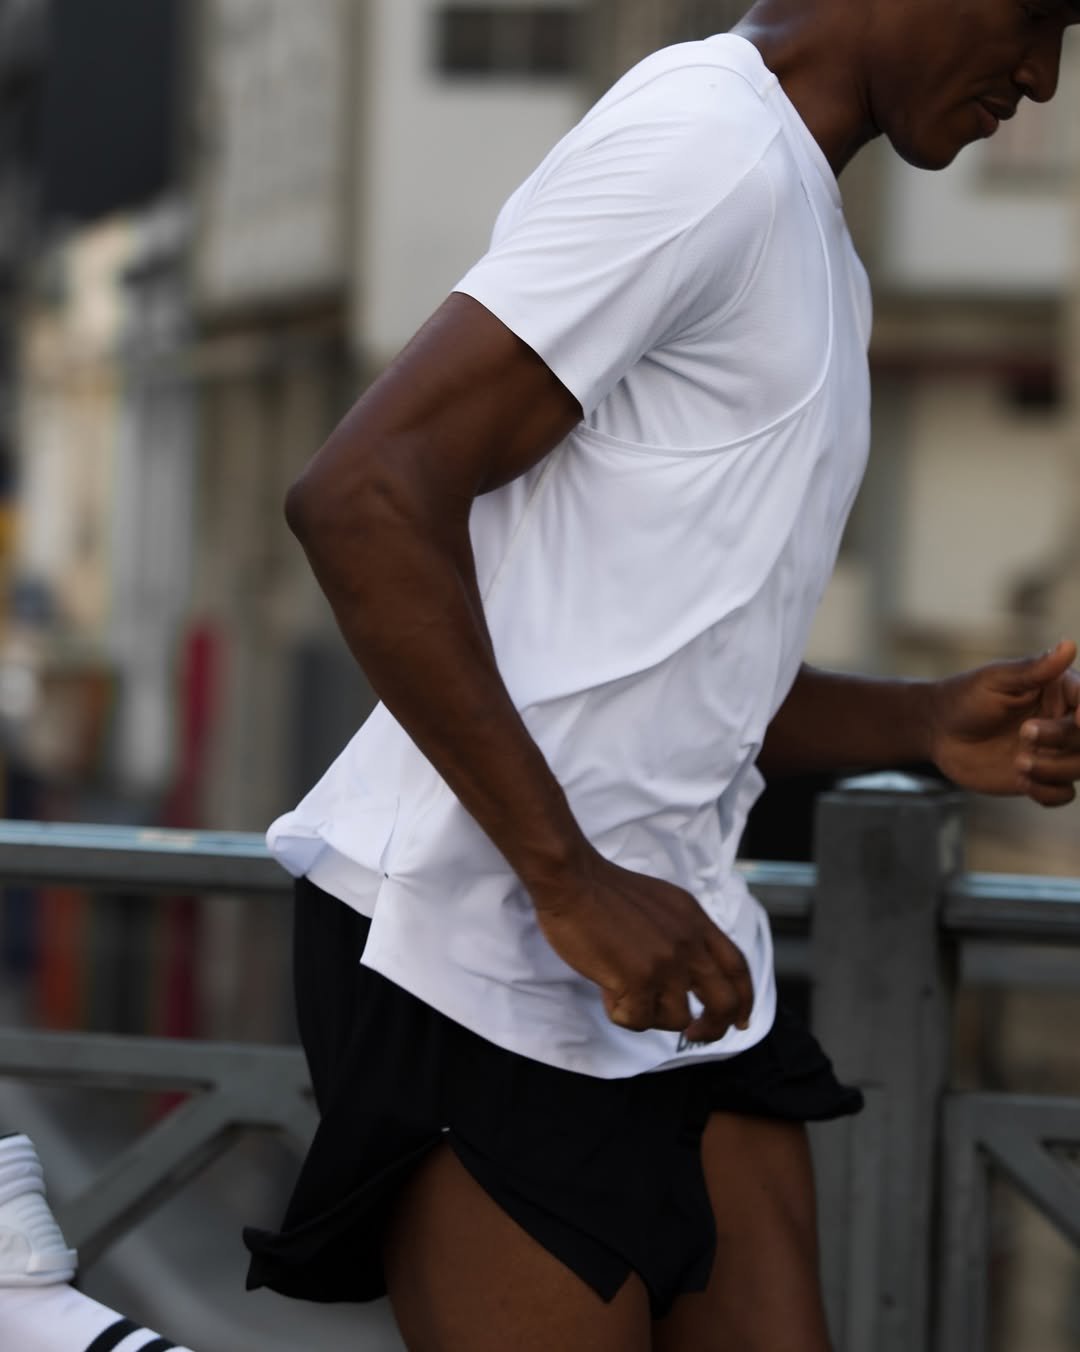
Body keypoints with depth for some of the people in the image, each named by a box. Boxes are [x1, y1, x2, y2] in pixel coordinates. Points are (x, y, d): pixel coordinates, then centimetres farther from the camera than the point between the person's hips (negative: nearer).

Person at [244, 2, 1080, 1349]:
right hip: (483, 948, -9)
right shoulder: (708, 142, -12)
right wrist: (571, 878, -21)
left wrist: (931, 724, 9)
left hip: (665, 944, 9)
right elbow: (361, 496, -22)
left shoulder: (806, 240, 21)